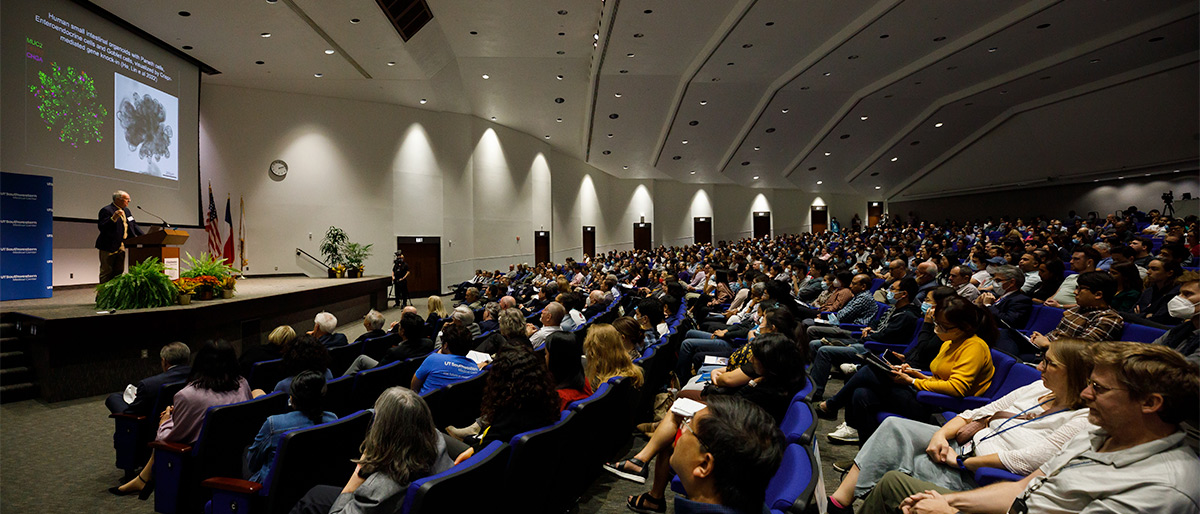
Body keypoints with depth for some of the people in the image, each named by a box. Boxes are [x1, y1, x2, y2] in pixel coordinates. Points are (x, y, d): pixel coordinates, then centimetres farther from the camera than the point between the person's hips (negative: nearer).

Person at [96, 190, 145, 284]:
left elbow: (134, 225, 16)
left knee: (119, 272, 11)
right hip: (109, 248, -8)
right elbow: (101, 227, -21)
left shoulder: (126, 211, 13)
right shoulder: (106, 210, -12)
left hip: (121, 247, 8)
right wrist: (113, 218, -35)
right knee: (106, 272, -1)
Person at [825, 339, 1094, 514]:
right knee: (895, 426, -12)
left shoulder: (1082, 420, -15)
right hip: (961, 445, 8)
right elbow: (978, 413, 9)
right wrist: (941, 435, -7)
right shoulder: (1039, 388, 9)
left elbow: (1023, 460, -24)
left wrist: (959, 461, -18)